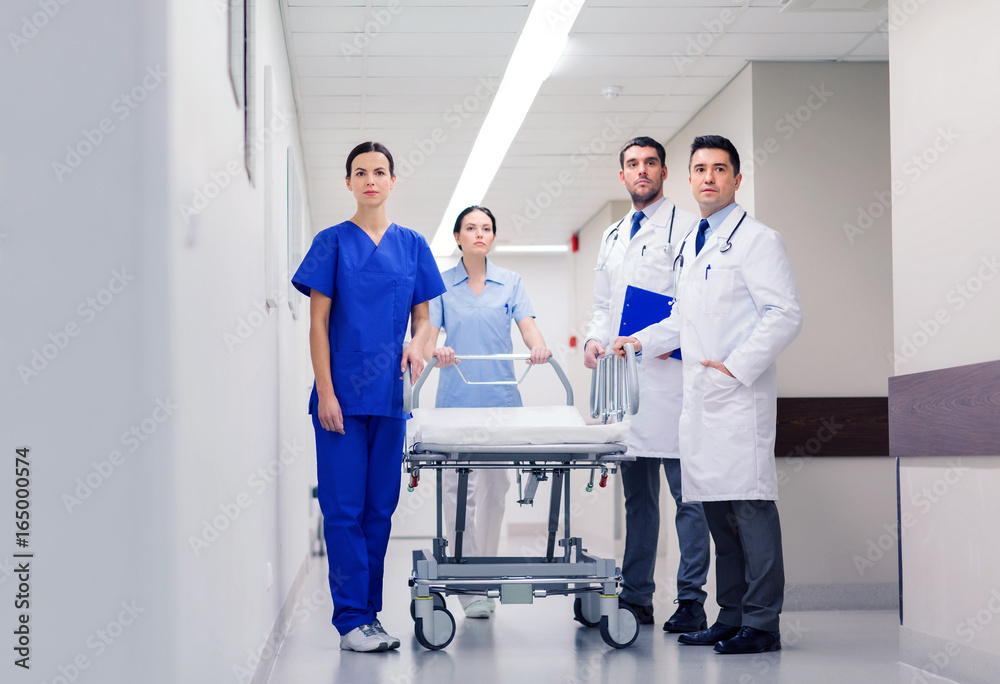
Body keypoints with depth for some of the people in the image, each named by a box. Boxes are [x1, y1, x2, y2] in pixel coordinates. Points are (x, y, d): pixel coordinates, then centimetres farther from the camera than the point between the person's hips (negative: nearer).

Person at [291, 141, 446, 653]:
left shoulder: (411, 245, 10)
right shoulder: (333, 242, 0)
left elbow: (422, 317, 15)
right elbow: (318, 323, -2)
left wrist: (417, 343, -9)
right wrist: (326, 392, -10)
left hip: (389, 395, 4)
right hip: (342, 394, -3)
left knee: (380, 507, 8)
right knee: (344, 508, -4)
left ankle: (369, 613, 16)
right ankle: (351, 619, 1)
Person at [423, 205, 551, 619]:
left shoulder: (510, 282, 9)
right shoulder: (441, 283, 6)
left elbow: (527, 324, -2)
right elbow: (429, 332, -3)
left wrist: (539, 346, -25)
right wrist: (434, 351, -26)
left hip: (499, 397, 1)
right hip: (455, 397, -1)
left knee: (493, 488, 3)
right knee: (457, 488, -5)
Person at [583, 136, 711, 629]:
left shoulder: (686, 226, 1)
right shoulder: (612, 237, 22)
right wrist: (595, 339, 7)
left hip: (671, 376, -6)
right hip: (624, 380, 7)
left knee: (687, 492, -6)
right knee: (637, 494, 11)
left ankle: (691, 600, -1)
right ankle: (635, 597, 16)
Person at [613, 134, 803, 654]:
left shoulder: (756, 239, -4)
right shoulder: (690, 245, 21)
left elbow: (786, 314, -12)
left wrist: (738, 366, -16)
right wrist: (642, 341, 16)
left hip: (740, 396, -8)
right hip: (700, 397, 8)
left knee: (749, 504, -9)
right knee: (715, 508, 9)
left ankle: (762, 624, -4)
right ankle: (731, 616, 16)